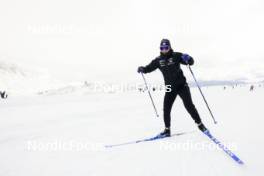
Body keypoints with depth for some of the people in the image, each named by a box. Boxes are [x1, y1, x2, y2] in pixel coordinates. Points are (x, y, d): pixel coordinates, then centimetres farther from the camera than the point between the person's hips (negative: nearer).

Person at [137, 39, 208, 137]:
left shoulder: (176, 56, -7)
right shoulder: (158, 60, 1)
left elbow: (191, 62, -9)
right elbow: (149, 68, 5)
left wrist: (188, 59, -32)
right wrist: (142, 69, -17)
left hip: (182, 85, -3)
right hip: (170, 88, 3)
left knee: (189, 105, -6)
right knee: (166, 109, 1)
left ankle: (200, 124, 10)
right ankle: (167, 130, 14)